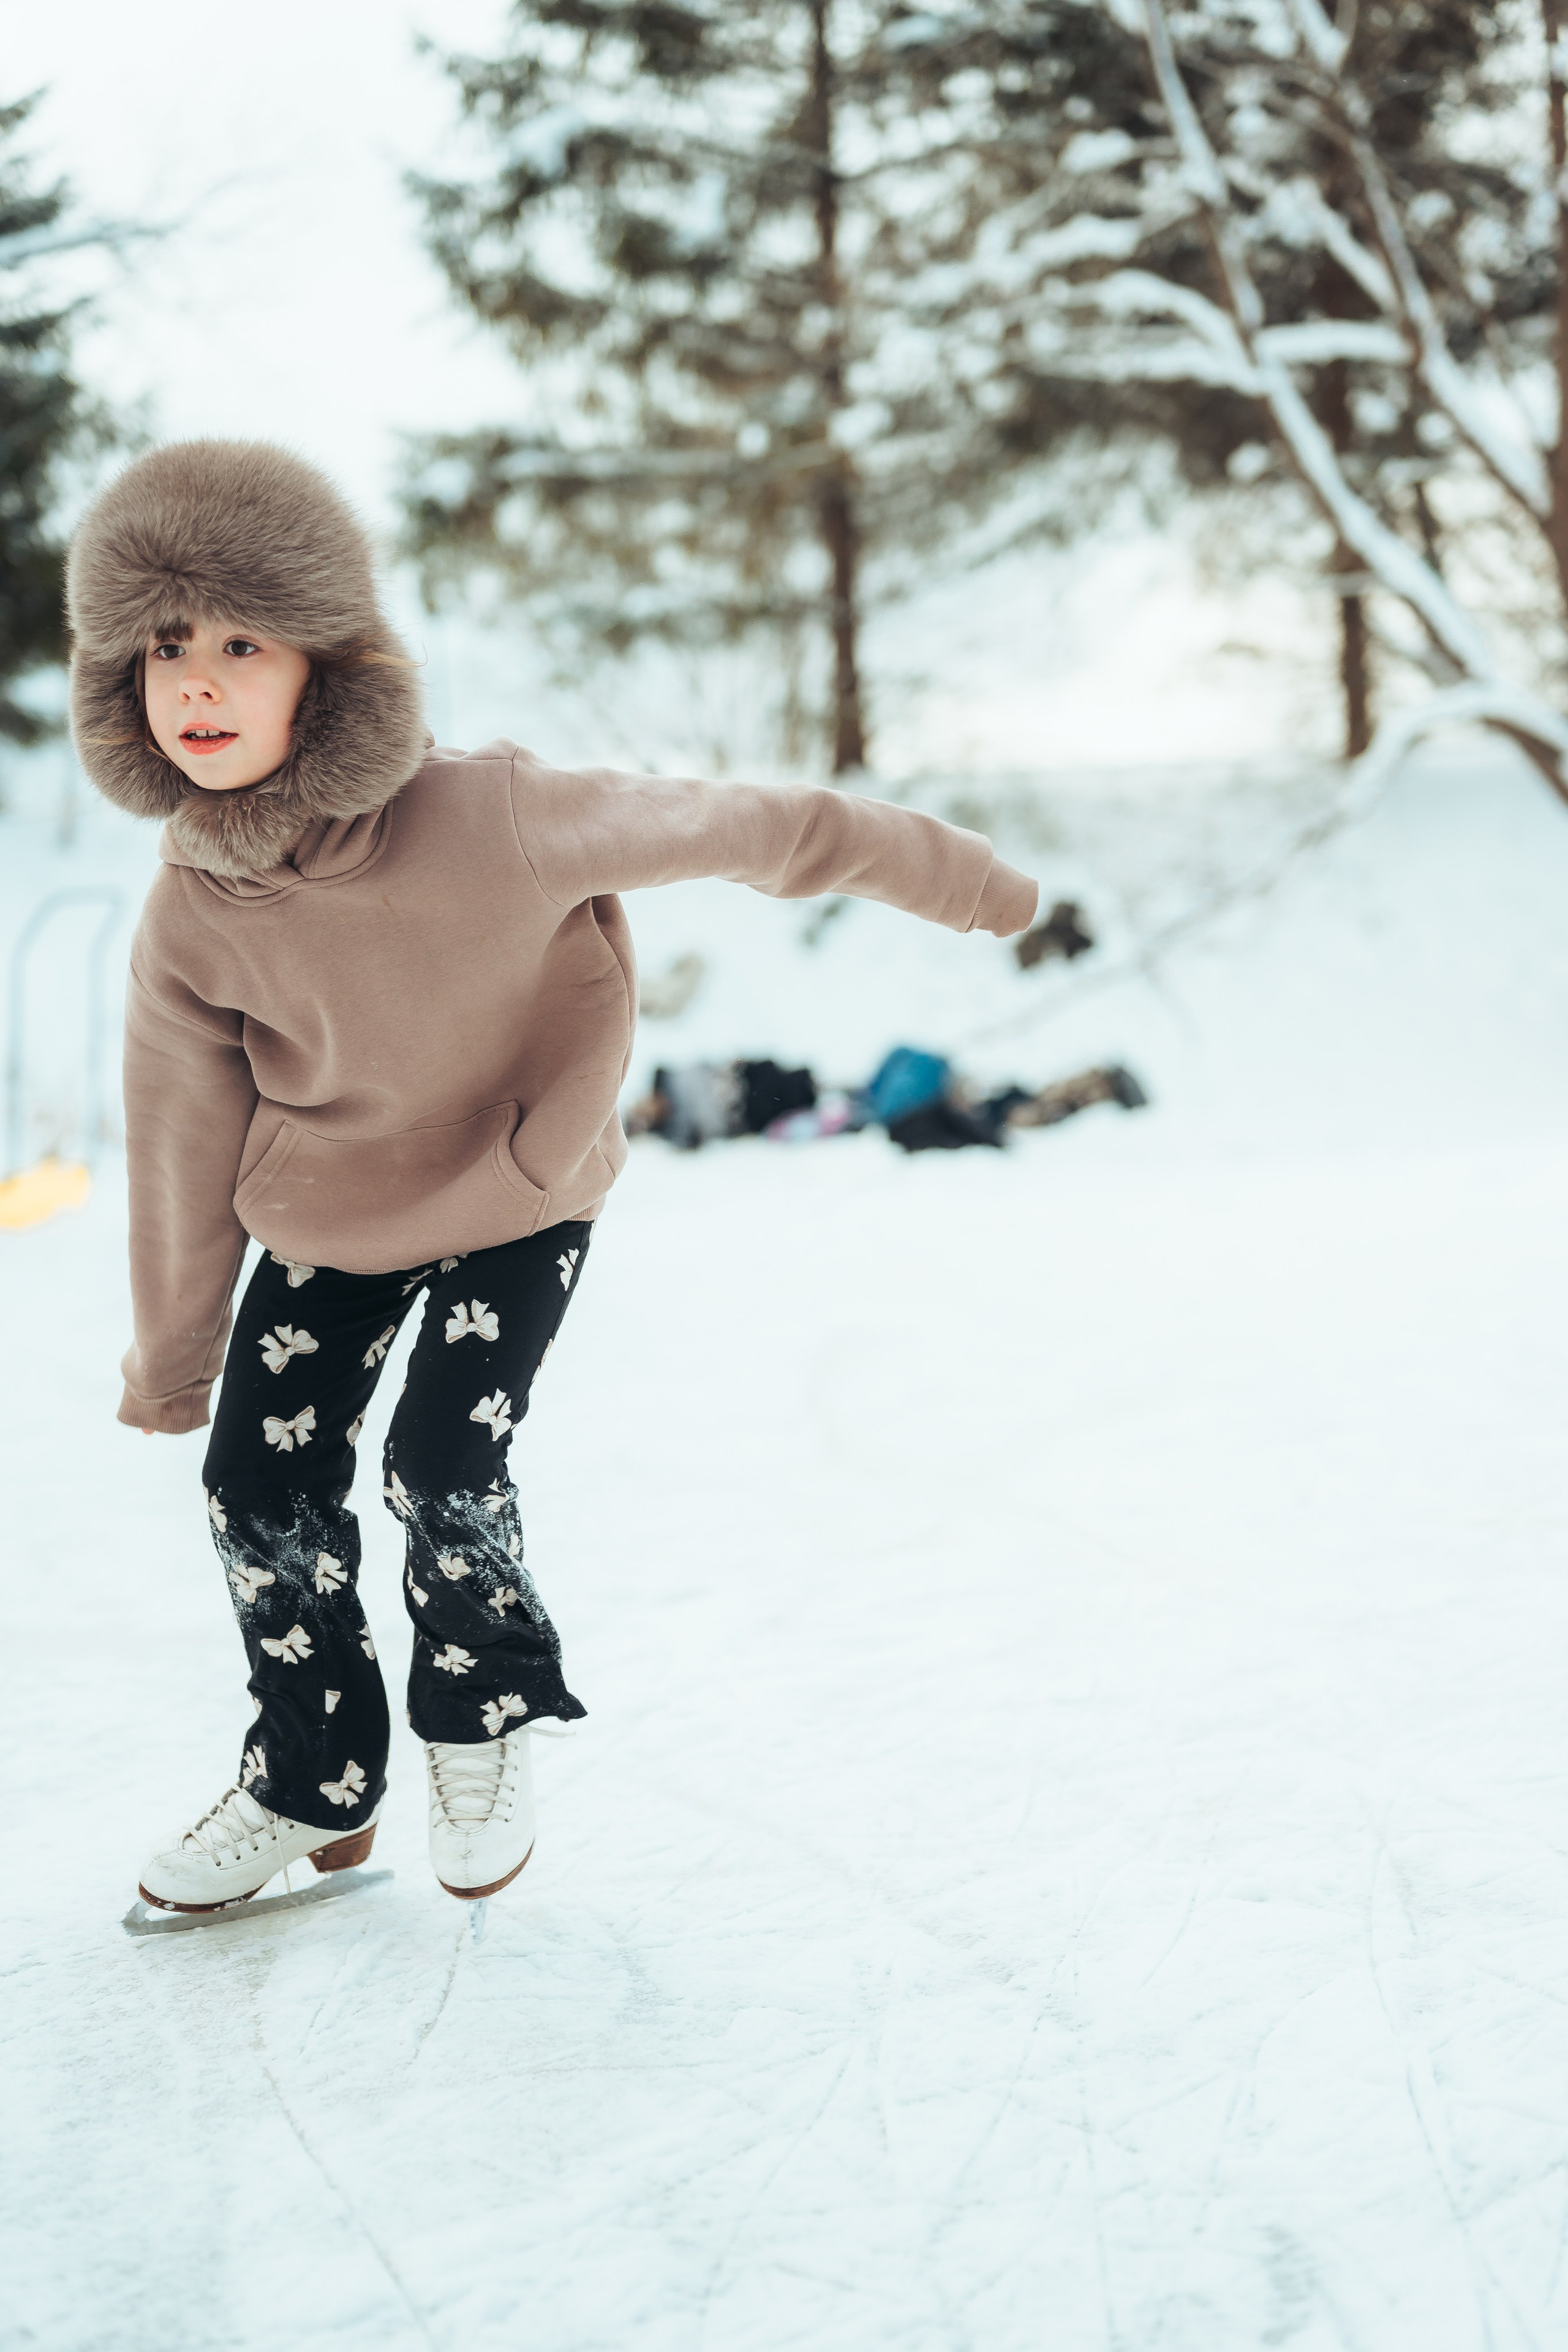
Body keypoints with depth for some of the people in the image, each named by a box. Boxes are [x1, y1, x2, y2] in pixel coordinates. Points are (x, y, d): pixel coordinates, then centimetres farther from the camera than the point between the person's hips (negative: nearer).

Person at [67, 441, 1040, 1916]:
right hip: (331, 1214, 3)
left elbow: (737, 830, -22)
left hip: (521, 1197, -3)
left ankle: (481, 1727, 17)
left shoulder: (491, 822, -34)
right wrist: (171, 1358, 5)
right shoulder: (191, 917, -22)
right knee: (263, 1488, 0)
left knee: (442, 1471, -15)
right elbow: (184, 1144, -7)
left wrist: (964, 883, -12)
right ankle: (312, 1788, 24)